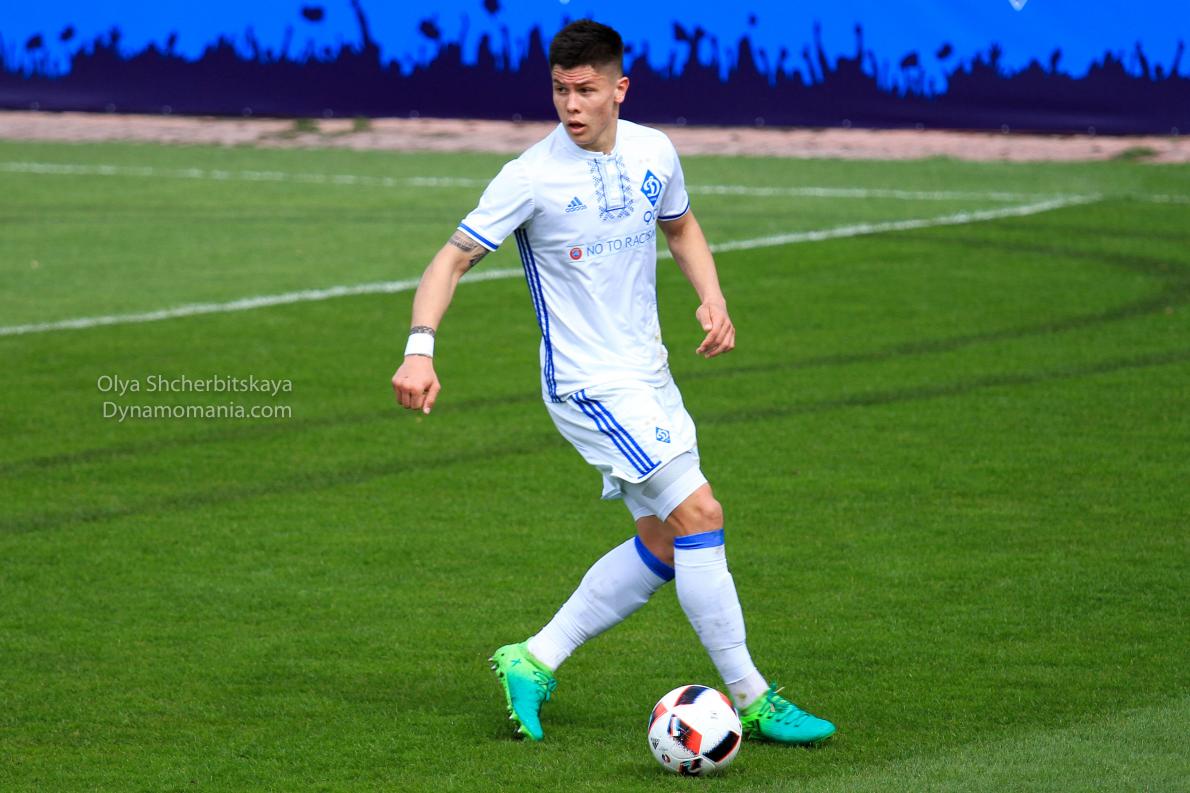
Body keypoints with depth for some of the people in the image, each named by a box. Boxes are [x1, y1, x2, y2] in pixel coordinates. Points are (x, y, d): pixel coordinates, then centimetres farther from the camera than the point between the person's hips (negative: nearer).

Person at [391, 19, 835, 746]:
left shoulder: (654, 153, 1)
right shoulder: (532, 176, -16)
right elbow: (455, 257, -13)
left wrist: (712, 298, 4)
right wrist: (421, 350, -26)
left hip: (648, 374, 8)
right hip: (590, 386, -7)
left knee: (664, 545, 10)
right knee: (699, 514, -15)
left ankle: (534, 662, 19)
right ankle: (751, 698, -7)